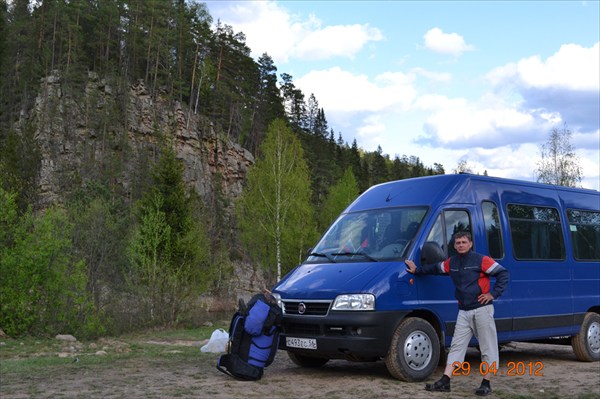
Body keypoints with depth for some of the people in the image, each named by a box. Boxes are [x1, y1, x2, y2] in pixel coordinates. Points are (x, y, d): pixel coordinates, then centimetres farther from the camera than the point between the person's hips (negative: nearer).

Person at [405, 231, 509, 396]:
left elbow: (502, 273, -8)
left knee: (488, 347, 1)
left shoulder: (481, 260, -9)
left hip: (482, 310, -6)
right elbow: (435, 268, 25)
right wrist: (417, 270, 19)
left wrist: (493, 294, -13)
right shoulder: (451, 262, 9)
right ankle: (445, 382, 3)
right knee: (456, 346, 4)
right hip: (464, 312, 6)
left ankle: (486, 384, 10)